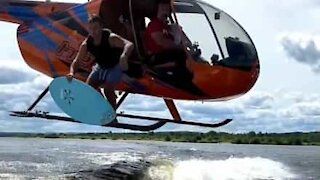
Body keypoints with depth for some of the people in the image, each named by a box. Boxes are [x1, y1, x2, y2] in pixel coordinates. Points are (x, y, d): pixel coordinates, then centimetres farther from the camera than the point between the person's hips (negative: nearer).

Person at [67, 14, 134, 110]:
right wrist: (72, 73, -34)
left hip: (116, 66, -6)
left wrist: (124, 56, -72)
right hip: (101, 66, 6)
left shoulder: (111, 38, -33)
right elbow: (76, 61, -12)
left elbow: (129, 44, -49)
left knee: (108, 89, -22)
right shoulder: (86, 44, -18)